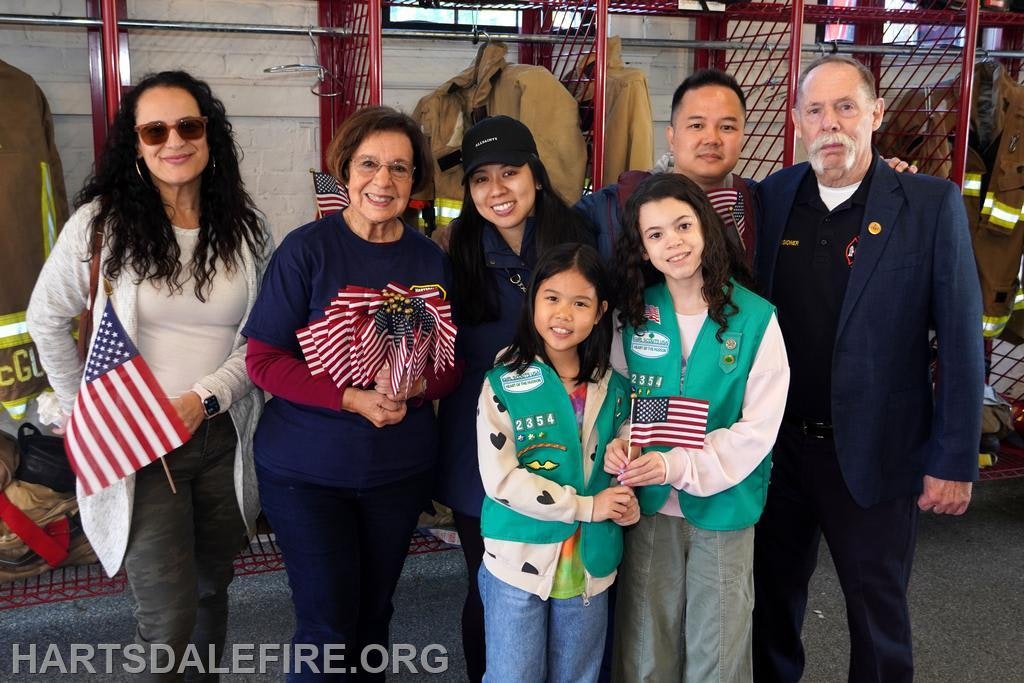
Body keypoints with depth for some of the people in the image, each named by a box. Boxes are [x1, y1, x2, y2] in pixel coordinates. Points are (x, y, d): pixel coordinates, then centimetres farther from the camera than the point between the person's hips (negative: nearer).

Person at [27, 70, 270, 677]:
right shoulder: (101, 222, -7)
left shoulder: (245, 229, 1)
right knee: (170, 621, -5)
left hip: (223, 439, 3)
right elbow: (46, 322, 4)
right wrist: (84, 410, 4)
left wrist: (205, 399, -12)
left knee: (212, 588, 19)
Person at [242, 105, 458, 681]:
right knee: (327, 623, 3)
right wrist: (353, 398, -24)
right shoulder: (306, 250, -11)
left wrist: (415, 387, -18)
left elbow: (450, 364, 5)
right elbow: (264, 359, -13)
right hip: (306, 471, -3)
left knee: (374, 612, 18)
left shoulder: (431, 260, 0)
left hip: (401, 470, 4)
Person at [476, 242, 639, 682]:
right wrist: (586, 507, -16)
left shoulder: (611, 387, 3)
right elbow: (500, 479, -16)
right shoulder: (503, 385, -10)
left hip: (589, 562, 4)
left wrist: (626, 505, -6)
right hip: (519, 561, -4)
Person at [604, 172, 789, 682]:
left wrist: (679, 466, -23)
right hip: (649, 505, 2)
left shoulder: (755, 318, -9)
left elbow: (758, 428, -12)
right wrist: (616, 444, -17)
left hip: (724, 506, -2)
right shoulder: (635, 314, -1)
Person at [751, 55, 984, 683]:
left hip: (876, 454, -3)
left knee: (879, 611, 14)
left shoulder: (932, 204, -9)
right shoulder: (771, 199, -1)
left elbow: (960, 343, -9)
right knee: (774, 595, 20)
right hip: (777, 447, 3)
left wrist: (955, 461, -10)